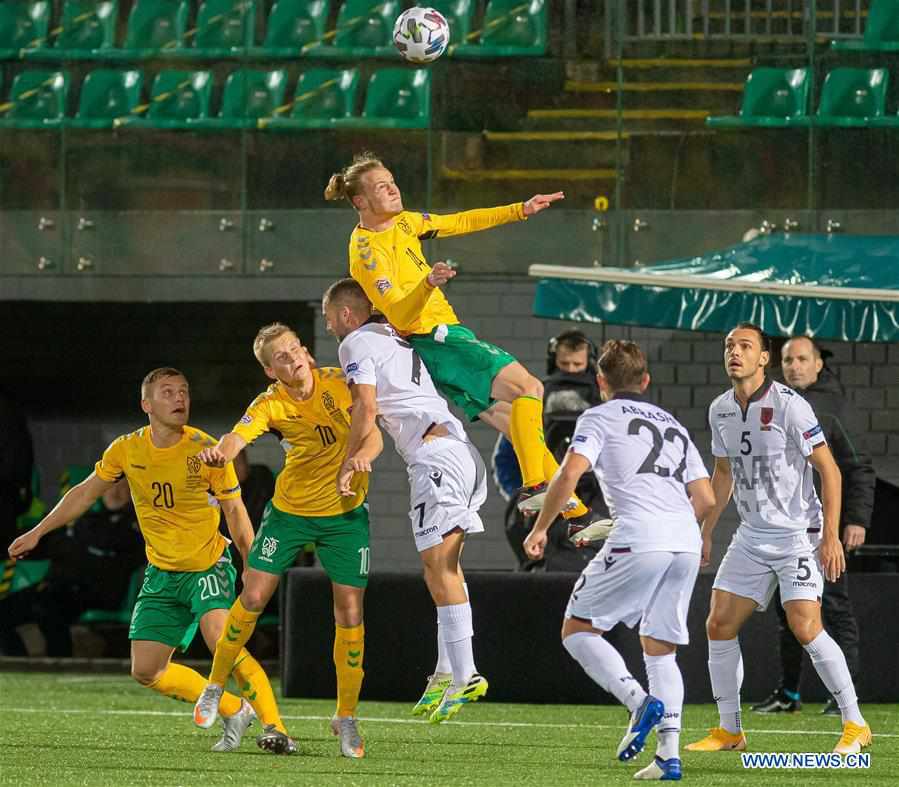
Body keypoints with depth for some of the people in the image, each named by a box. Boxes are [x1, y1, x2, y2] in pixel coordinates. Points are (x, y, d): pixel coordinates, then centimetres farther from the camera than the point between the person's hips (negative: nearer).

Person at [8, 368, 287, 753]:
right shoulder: (127, 450, -4)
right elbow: (86, 492, 11)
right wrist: (38, 532, 13)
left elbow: (234, 510, -7)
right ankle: (235, 712, 15)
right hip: (162, 574, 5)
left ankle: (274, 727, -27)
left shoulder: (206, 450, -15)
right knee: (146, 671, 2)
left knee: (221, 640, -30)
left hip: (208, 566, -5)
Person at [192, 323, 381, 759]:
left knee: (350, 613, -3)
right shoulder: (270, 404, -15)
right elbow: (236, 438, -31)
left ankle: (346, 717, 10)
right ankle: (215, 686, 18)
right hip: (290, 508, 0)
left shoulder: (339, 382, -13)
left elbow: (372, 436, -15)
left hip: (345, 513, 0)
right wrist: (219, 452, -56)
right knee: (253, 597, -4)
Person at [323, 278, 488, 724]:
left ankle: (464, 676, -17)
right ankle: (447, 673, 9)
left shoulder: (356, 343, 0)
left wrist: (349, 461, -3)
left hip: (435, 455, -9)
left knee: (438, 565, -11)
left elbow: (367, 407, -8)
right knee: (444, 566, 11)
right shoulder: (397, 338, 27)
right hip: (461, 450, 9)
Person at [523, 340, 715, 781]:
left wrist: (540, 528, 3)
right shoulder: (673, 425, 27)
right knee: (661, 649, 14)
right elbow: (705, 499, 23)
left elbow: (570, 472, -7)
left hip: (638, 539, -6)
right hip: (686, 541, 6)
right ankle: (669, 756, 0)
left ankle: (639, 700, -17)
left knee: (577, 630, 5)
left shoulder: (599, 418, 9)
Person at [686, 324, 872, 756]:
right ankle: (729, 730, 12)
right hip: (751, 537, 7)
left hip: (798, 534, -7)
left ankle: (855, 725, -6)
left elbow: (828, 469, -13)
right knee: (719, 625, 0)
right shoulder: (720, 410, 5)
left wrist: (831, 535, -18)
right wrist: (705, 531, 20)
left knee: (805, 627, -17)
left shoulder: (789, 405, -15)